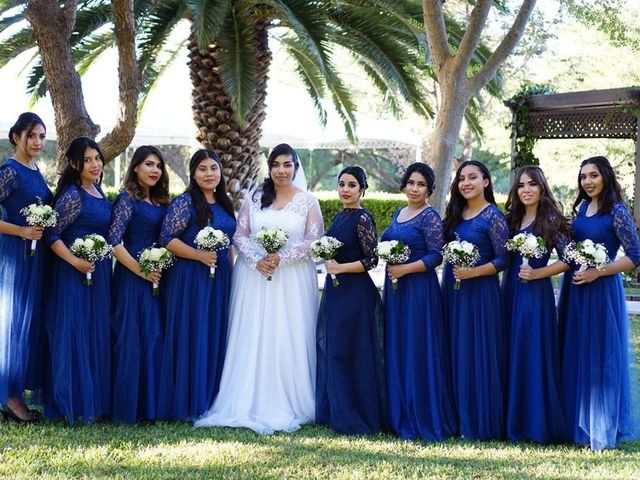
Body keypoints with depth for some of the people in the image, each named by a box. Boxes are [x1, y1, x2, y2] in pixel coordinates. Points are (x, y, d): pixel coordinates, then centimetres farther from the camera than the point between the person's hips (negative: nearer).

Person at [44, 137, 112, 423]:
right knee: (73, 335, -3)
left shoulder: (98, 192, 11)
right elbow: (52, 234, -16)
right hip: (74, 272, -9)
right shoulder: (72, 195, -13)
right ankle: (74, 405, 4)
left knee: (97, 334, 12)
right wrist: (76, 262, -22)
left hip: (99, 272, 9)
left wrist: (102, 264, 11)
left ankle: (95, 400, 20)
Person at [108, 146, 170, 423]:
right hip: (132, 277, -7)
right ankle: (128, 407, 0)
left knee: (155, 338, 7)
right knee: (131, 339, -6)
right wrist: (140, 270, -14)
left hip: (156, 277, 7)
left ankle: (151, 404, 14)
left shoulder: (161, 202, 14)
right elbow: (114, 241, -13)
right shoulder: (127, 198, -6)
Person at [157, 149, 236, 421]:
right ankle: (186, 405, 2)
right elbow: (167, 238, -14)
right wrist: (199, 255, -19)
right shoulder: (185, 202, -8)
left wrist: (229, 269, 14)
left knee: (215, 338, 8)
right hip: (190, 279, -7)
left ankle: (210, 400, 16)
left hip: (220, 279, 7)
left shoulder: (224, 204, 14)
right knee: (190, 337, -4)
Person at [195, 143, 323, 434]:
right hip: (255, 277, 2)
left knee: (288, 341, -2)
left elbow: (314, 241, -2)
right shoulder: (254, 199, 8)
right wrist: (257, 260, -12)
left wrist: (282, 258, -13)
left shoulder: (307, 201, 3)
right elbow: (240, 235, 4)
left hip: (293, 279, -2)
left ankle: (285, 406, 6)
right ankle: (252, 403, 8)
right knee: (252, 339, 1)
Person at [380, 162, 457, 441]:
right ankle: (402, 416, 17)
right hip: (394, 288, 8)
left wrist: (404, 269, -20)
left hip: (419, 289, -8)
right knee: (396, 352, 9)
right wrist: (388, 264, 5)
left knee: (419, 352, -6)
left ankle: (426, 419, 1)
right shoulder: (398, 214, 15)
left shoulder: (430, 217, -8)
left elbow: (436, 256, -13)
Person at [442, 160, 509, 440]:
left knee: (478, 354, -3)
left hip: (480, 291, -7)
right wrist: (454, 271, 3)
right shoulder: (455, 214, 12)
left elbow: (503, 259, -10)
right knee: (456, 352, 9)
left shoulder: (493, 216, -8)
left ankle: (480, 423, 4)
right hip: (453, 291, 7)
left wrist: (474, 272, -20)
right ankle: (459, 416, 17)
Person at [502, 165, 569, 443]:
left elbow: (567, 260, -8)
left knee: (534, 355, -5)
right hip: (511, 292, 6)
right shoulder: (511, 219, 11)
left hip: (536, 293, -6)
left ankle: (538, 423, 3)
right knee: (512, 355, 7)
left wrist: (537, 273, -15)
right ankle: (514, 420, 15)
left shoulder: (551, 219, -5)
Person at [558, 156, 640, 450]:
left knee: (601, 357, -1)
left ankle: (603, 430, 9)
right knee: (575, 355, 11)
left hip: (602, 291, -7)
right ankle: (578, 424, 22)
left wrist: (598, 272, -17)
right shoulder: (582, 208, 9)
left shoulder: (616, 212, -10)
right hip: (574, 289, 7)